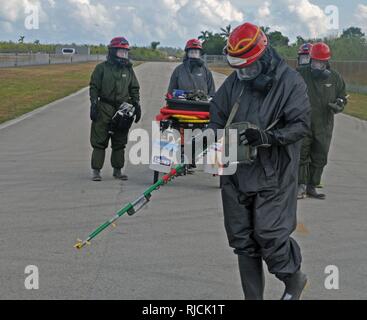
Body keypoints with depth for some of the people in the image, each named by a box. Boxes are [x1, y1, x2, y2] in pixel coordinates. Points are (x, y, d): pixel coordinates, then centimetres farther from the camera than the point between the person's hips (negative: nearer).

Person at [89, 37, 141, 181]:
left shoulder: (128, 69, 12)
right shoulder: (102, 68, 2)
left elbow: (134, 89, 16)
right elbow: (94, 88, 1)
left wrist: (137, 106, 9)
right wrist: (94, 105, -8)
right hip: (104, 109, -3)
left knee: (120, 143, 8)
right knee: (99, 142, -3)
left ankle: (117, 170, 16)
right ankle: (96, 171, 2)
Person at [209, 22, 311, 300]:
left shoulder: (290, 82, -9)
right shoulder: (234, 82, 5)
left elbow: (301, 125, -13)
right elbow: (217, 116, 15)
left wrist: (267, 137, -26)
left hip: (273, 175, -5)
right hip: (237, 173, 5)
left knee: (269, 235, -8)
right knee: (243, 240, 9)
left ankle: (294, 279, 23)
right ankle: (253, 297, 23)